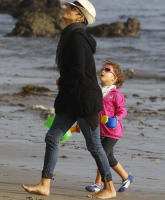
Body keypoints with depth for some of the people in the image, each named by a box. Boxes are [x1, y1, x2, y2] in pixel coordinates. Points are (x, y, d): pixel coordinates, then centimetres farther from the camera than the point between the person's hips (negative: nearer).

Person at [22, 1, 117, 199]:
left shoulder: (77, 36, -17)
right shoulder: (70, 35, 13)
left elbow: (78, 71, -23)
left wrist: (61, 82, -6)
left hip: (85, 99, -10)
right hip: (71, 99, 10)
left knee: (94, 145, 0)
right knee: (52, 137, 4)